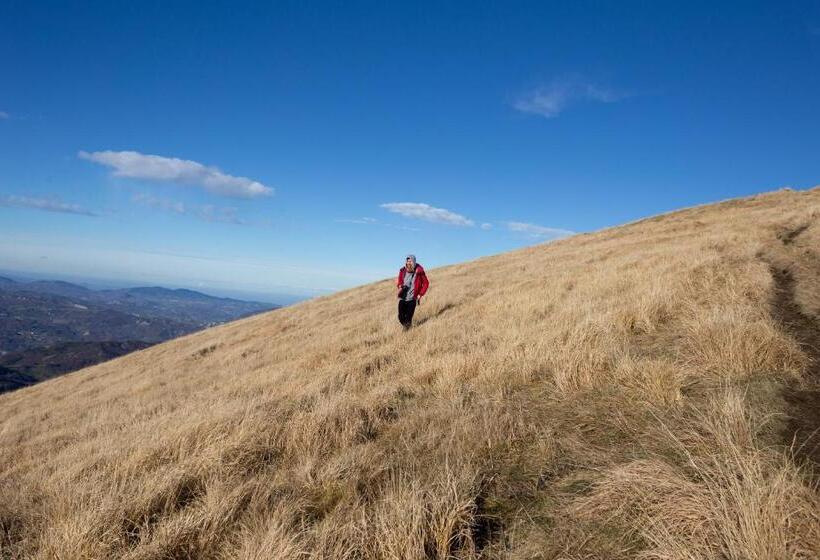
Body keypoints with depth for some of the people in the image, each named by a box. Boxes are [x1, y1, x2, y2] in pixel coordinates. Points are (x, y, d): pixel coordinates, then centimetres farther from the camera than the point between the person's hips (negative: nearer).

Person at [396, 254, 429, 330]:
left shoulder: (419, 271, -8)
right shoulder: (402, 271, 2)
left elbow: (426, 283, 2)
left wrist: (420, 294, -5)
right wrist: (400, 286, -3)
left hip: (412, 299, -3)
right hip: (402, 298, 3)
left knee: (408, 319, -8)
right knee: (401, 317, -3)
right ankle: (405, 326, 28)